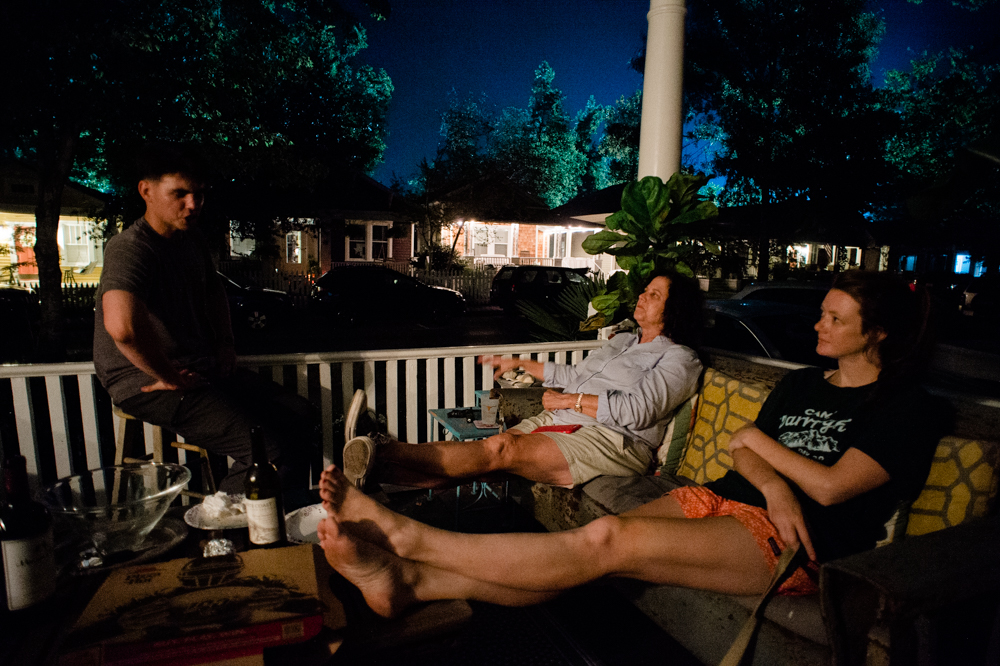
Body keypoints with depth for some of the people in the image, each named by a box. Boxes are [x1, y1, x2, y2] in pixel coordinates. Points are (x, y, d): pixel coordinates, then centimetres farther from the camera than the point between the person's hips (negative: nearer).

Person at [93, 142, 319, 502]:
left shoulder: (193, 241, 11)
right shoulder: (130, 247, -19)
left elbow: (214, 291, 31)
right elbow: (123, 325, -39)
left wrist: (225, 346, 16)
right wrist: (168, 378, -24)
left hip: (201, 371, 9)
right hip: (149, 384, -9)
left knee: (302, 418, 0)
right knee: (270, 449, -26)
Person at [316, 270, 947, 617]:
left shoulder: (911, 409, 3)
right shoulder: (802, 382, 21)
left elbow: (830, 485, -9)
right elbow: (744, 452, 11)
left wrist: (758, 440, 3)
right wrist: (773, 484, -10)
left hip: (784, 541, -6)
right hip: (722, 497, 6)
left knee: (608, 540, -28)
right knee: (593, 554, -19)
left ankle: (409, 536, -27)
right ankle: (410, 579, -27)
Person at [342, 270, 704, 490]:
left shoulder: (679, 359, 1)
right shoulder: (624, 340, 27)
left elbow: (637, 411, -13)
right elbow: (576, 373, 29)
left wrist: (569, 400, -8)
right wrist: (520, 363, 29)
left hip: (611, 441, -7)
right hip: (558, 423, 8)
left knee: (501, 449, -30)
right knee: (485, 453, -18)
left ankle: (382, 449, -41)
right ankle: (377, 471, -34)